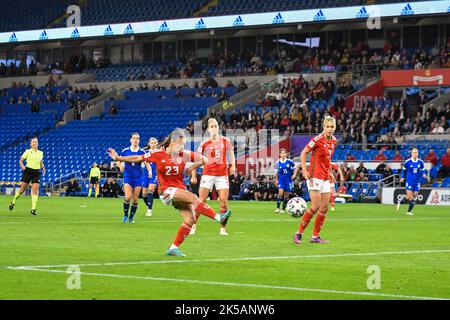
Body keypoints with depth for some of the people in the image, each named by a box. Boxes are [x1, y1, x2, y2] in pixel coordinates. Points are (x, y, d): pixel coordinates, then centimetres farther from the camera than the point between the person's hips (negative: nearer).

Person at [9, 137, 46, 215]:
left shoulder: (41, 153, 11)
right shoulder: (28, 151, 0)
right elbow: (21, 160, 1)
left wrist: (43, 168, 4)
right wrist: (22, 166, -19)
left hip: (37, 172, 3)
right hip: (28, 171, -3)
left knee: (35, 190, -11)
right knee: (22, 189, 2)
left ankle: (33, 208, -12)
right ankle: (13, 202, 26)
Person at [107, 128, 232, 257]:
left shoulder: (183, 154, 2)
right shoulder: (158, 154, -4)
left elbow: (204, 159, 8)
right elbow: (138, 158, 6)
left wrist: (191, 169, -1)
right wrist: (118, 158, 6)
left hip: (180, 189, 5)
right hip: (166, 190, -5)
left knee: (190, 219, -11)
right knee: (192, 197, -29)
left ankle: (174, 247, -1)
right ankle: (219, 218, -33)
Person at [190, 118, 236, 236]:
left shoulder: (225, 141, 3)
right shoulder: (205, 144, 0)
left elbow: (231, 153, 16)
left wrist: (233, 166, -1)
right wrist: (193, 175, 0)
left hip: (222, 174, 1)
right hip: (208, 173, -1)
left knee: (224, 202, -5)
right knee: (201, 201, -5)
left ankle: (222, 228, 4)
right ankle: (193, 226, 5)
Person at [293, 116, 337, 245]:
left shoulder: (333, 141, 8)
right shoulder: (318, 140, -14)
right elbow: (303, 153, -9)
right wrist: (304, 170, -16)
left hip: (325, 177, 8)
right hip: (315, 175, -8)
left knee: (324, 208, 5)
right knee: (315, 206, -13)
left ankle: (315, 236, 13)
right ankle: (299, 233, -2)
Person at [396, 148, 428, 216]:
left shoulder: (421, 162, -1)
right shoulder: (407, 162, -7)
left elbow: (422, 170, 10)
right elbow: (404, 170, 7)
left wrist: (423, 174, -10)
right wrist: (402, 177, 1)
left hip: (417, 182, 3)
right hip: (409, 181, -3)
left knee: (414, 196, 3)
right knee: (409, 196, -11)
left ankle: (409, 211, 15)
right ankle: (400, 201, 19)